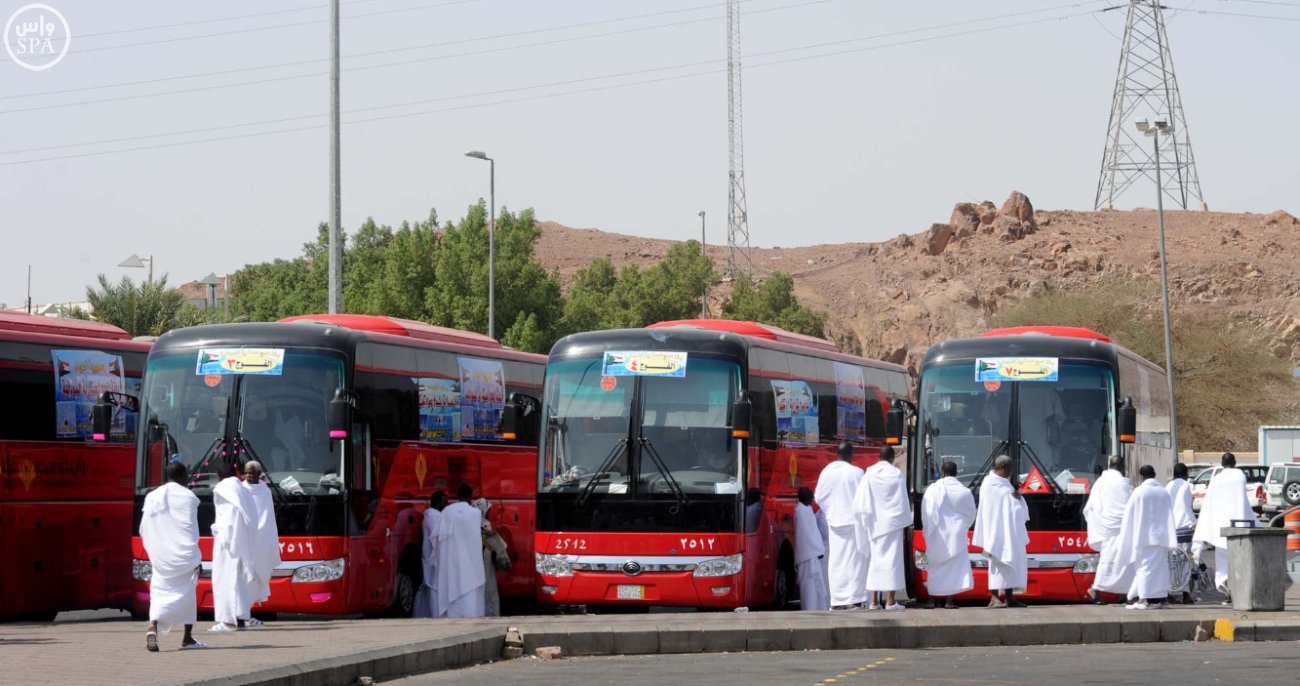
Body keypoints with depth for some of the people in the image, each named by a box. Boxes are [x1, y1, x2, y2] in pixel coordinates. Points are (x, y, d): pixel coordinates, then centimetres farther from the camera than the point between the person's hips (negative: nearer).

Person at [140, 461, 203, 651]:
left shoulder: (152, 497, 7)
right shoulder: (187, 497, -6)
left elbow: (143, 530, 8)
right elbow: (191, 529, -8)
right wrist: (197, 557, -3)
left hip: (160, 557, 3)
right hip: (183, 555, -3)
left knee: (160, 593, 3)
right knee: (187, 593, 12)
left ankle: (153, 627, -24)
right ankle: (187, 638, 16)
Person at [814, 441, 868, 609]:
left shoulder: (826, 471, 0)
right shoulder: (856, 472, -11)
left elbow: (818, 496, 6)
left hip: (834, 521, 4)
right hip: (853, 520, -4)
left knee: (837, 560, 9)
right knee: (854, 560, 1)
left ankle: (836, 601, 9)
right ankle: (853, 599, -4)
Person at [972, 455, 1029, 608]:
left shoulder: (1007, 484, 19)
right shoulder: (989, 484, -5)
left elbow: (1018, 507, 18)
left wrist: (1018, 498, -2)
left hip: (1011, 531, 8)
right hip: (997, 529, -8)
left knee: (1012, 560, 6)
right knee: (998, 560, -12)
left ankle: (1009, 597, 9)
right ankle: (994, 597, -13)